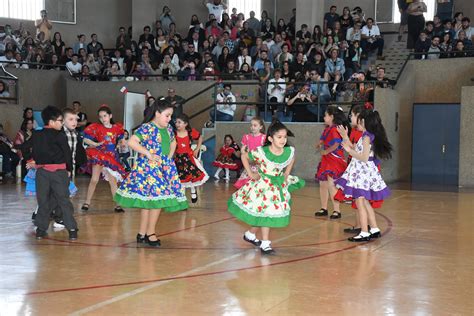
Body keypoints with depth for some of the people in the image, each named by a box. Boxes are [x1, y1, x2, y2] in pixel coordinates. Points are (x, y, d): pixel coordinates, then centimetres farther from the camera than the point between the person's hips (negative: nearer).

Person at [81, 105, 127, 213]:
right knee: (94, 179, -4)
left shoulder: (117, 128, 3)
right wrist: (96, 144, -16)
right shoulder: (96, 127, -5)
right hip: (99, 155, -2)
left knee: (113, 180, 7)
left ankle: (118, 204, 11)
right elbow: (85, 139, -7)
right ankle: (87, 202, 8)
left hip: (112, 157, 2)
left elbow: (120, 140, 18)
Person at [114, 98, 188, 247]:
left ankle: (142, 233, 17)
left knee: (148, 201, 9)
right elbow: (132, 142, -23)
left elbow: (173, 142, 30)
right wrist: (148, 154, -20)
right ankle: (150, 232, 4)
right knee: (156, 199, -10)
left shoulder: (168, 128, 11)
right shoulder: (147, 128, -13)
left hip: (164, 167, 7)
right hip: (149, 168, -7)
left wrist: (170, 156, 14)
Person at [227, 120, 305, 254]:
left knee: (261, 214, 11)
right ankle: (265, 243, 6)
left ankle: (250, 234, 35)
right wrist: (250, 174, -8)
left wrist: (286, 175, 6)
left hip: (278, 186, 4)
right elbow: (244, 157, -7)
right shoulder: (261, 152, -23)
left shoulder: (289, 151, -13)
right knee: (265, 213, -5)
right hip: (262, 185, -4)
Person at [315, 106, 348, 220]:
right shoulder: (327, 129, 13)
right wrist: (319, 144, 0)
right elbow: (323, 139, 21)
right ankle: (324, 209, 28)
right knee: (323, 184, 15)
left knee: (331, 184, -16)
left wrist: (326, 151, -21)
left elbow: (336, 144, -28)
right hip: (326, 160, 10)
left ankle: (337, 211, -10)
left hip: (335, 160, -10)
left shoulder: (335, 129, -17)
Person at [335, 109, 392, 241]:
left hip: (363, 172, -10)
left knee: (360, 203, -7)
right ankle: (374, 229, 22)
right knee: (365, 203, 16)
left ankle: (364, 233, -5)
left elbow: (364, 158, -22)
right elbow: (356, 151, 16)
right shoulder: (367, 136, 11)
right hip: (361, 172, 10)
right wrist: (345, 137, 18)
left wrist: (349, 150, -19)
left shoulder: (367, 137, -17)